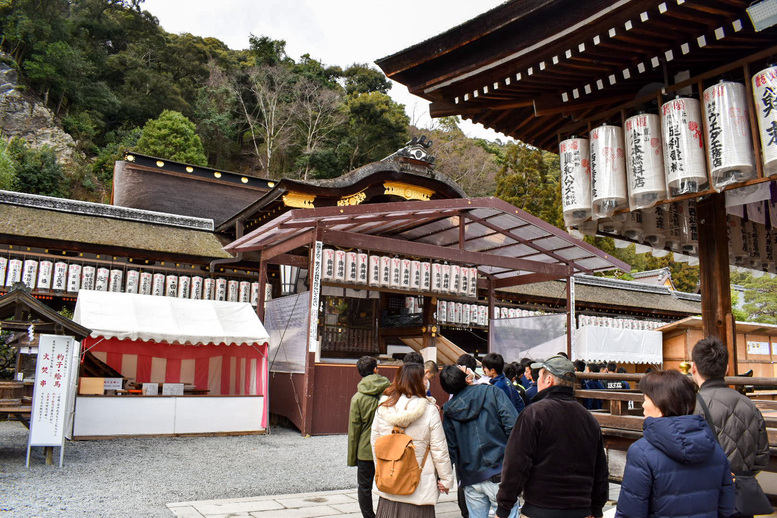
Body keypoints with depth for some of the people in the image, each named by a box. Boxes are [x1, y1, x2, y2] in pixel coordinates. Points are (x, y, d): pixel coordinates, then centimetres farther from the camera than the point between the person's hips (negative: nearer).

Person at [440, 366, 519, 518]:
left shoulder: (449, 410, 5)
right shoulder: (491, 392, -2)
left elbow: (450, 448, 4)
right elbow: (513, 425, -10)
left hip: (471, 480, 3)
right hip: (500, 473, -3)